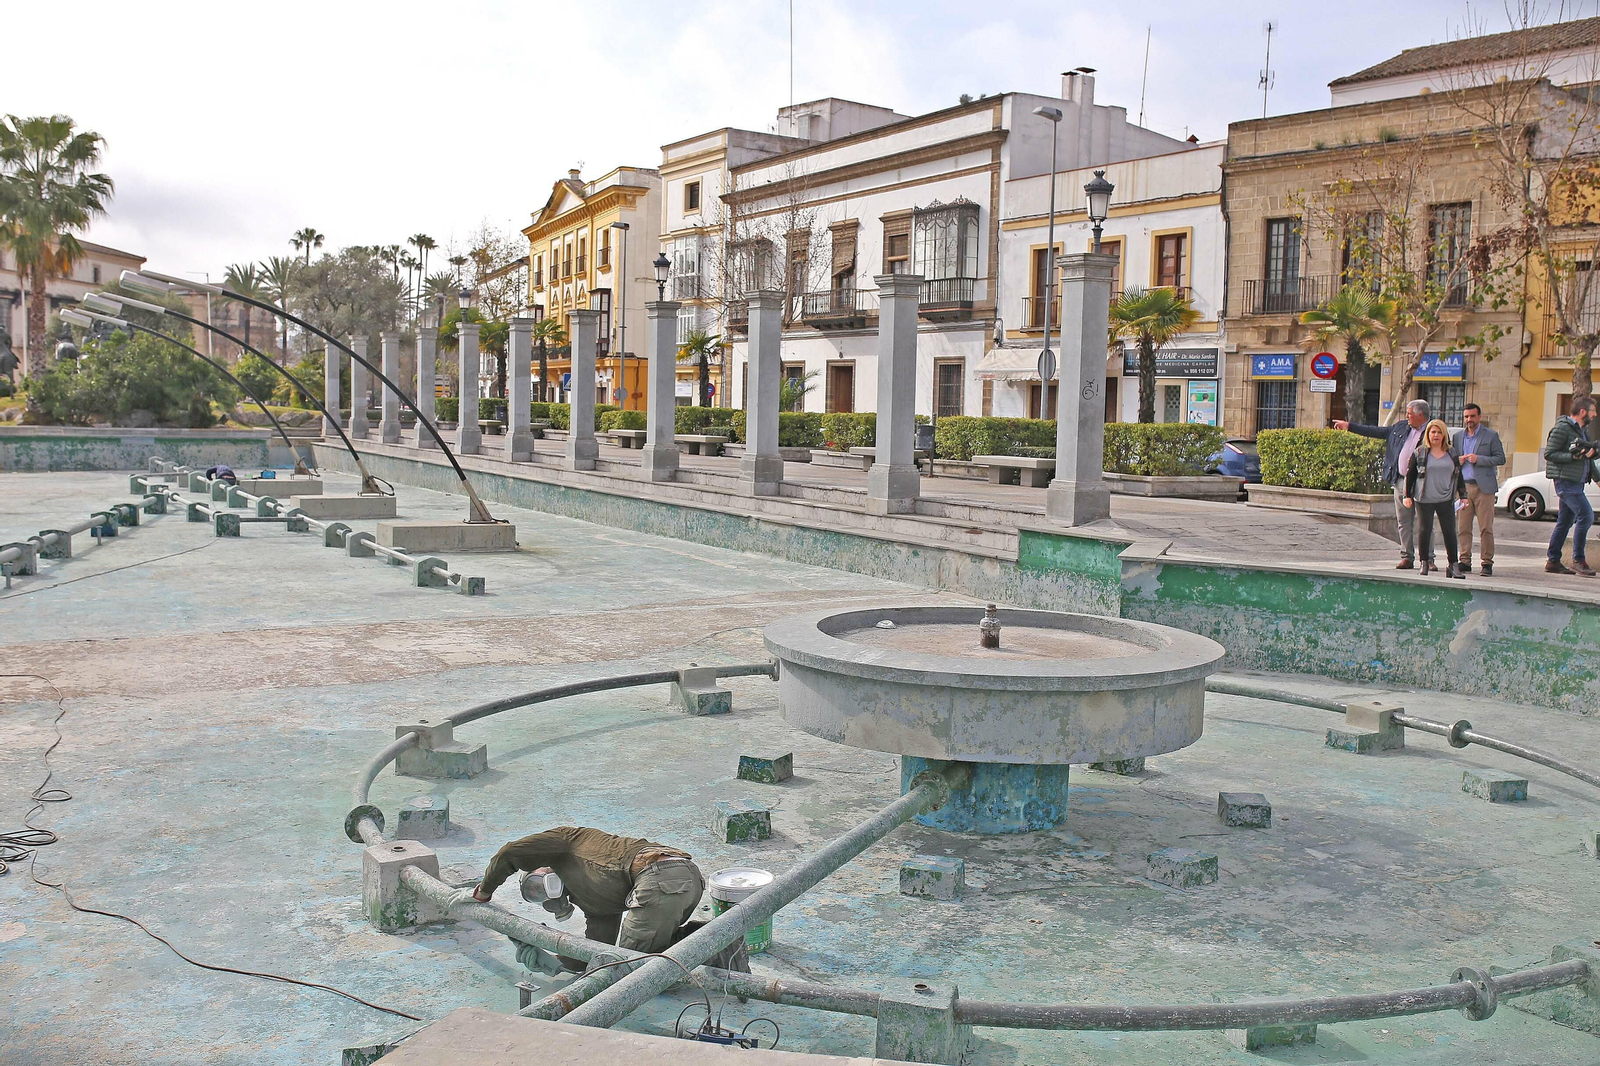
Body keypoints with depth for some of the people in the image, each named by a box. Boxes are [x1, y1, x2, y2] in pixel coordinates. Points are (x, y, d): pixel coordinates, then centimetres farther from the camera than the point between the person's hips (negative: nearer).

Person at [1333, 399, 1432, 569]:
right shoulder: (1401, 427, 14)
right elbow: (1377, 431, 20)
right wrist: (1349, 426, 22)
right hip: (1400, 480, 6)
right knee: (1403, 522, 8)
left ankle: (1428, 558, 0)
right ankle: (1407, 557, 13)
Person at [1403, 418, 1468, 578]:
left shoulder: (1452, 454, 11)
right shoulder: (1419, 453, 3)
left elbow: (1458, 476, 17)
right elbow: (1410, 474, 4)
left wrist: (1463, 496, 14)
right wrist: (1407, 495, -1)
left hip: (1445, 500, 2)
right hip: (1424, 500, -2)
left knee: (1450, 532, -1)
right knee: (1424, 531, 0)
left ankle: (1454, 565, 2)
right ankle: (1424, 562, 11)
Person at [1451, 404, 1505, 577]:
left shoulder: (1491, 435, 3)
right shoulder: (1457, 436, 16)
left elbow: (1501, 458, -1)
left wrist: (1478, 459, -13)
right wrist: (1458, 461, -1)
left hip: (1483, 486, -4)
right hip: (1463, 486, 4)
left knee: (1486, 527, -5)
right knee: (1462, 528, 2)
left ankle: (1487, 563, -1)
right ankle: (1465, 561, 7)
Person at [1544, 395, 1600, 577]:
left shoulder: (1582, 429, 19)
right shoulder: (1562, 428, -10)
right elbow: (1549, 453, -15)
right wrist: (1573, 456, -22)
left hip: (1576, 482, 10)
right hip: (1565, 480, -10)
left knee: (1565, 522, 10)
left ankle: (1553, 562, 14)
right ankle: (1578, 560, -10)